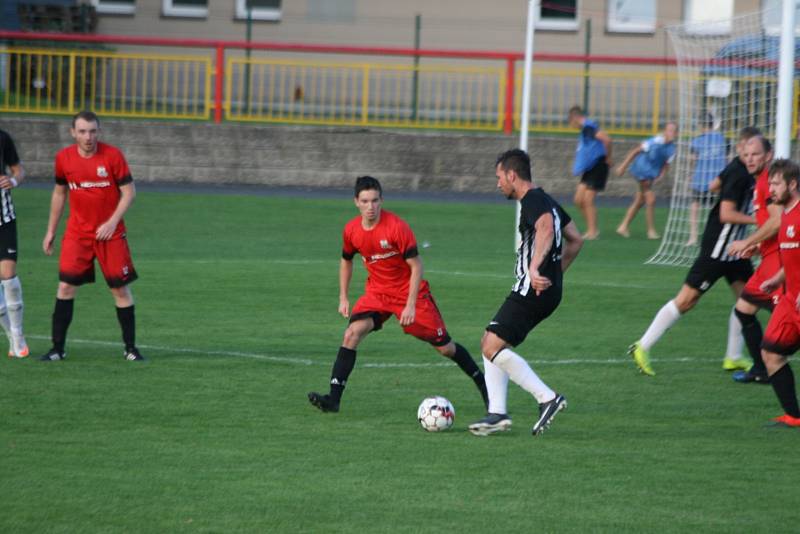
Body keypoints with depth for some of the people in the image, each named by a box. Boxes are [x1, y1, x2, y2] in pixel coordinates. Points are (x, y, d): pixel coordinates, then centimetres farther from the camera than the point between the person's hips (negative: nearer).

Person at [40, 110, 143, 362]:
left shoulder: (112, 155, -10)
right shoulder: (64, 158, -1)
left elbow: (129, 192, -6)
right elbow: (59, 193, 13)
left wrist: (112, 222, -16)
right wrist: (51, 231, 14)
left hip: (110, 234, -2)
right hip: (77, 234, 2)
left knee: (120, 289, 2)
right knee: (65, 286, -6)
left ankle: (130, 348, 14)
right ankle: (58, 348, 1)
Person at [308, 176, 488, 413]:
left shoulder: (397, 227, -22)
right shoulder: (352, 230, -6)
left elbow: (416, 266, -18)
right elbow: (346, 261, 14)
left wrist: (410, 305, -23)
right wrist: (343, 297, 9)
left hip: (409, 292, -4)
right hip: (377, 293, 4)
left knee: (444, 346, 2)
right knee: (352, 333, -20)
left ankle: (483, 385, 24)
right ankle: (333, 398, -21)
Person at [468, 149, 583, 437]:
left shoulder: (533, 201, -12)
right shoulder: (547, 201, 19)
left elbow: (546, 227, -34)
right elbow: (575, 240, 26)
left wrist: (535, 267, -42)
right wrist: (555, 273, 27)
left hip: (533, 290, -11)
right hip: (549, 290, 11)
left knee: (493, 347, -12)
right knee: (489, 344, 15)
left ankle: (547, 397, -15)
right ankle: (497, 413, 10)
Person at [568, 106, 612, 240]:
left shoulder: (589, 127, -16)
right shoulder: (584, 129, 15)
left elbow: (606, 139, -29)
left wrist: (608, 158, -17)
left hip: (598, 167, -9)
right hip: (589, 169, 9)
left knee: (588, 200, -8)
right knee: (579, 200, 6)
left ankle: (592, 231, 0)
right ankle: (591, 230, 15)